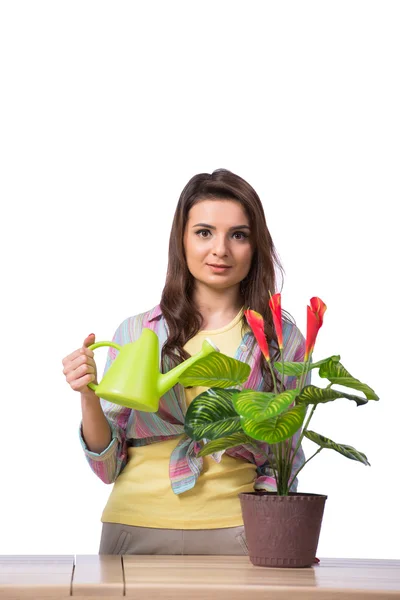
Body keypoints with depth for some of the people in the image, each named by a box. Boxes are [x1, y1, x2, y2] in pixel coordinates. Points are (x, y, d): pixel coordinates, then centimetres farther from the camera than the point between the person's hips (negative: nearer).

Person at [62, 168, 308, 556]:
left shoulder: (282, 339, 4)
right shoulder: (135, 333, 6)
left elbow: (283, 462, 9)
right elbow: (108, 467, 7)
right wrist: (89, 398, -10)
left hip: (231, 534, -1)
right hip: (135, 529, 1)